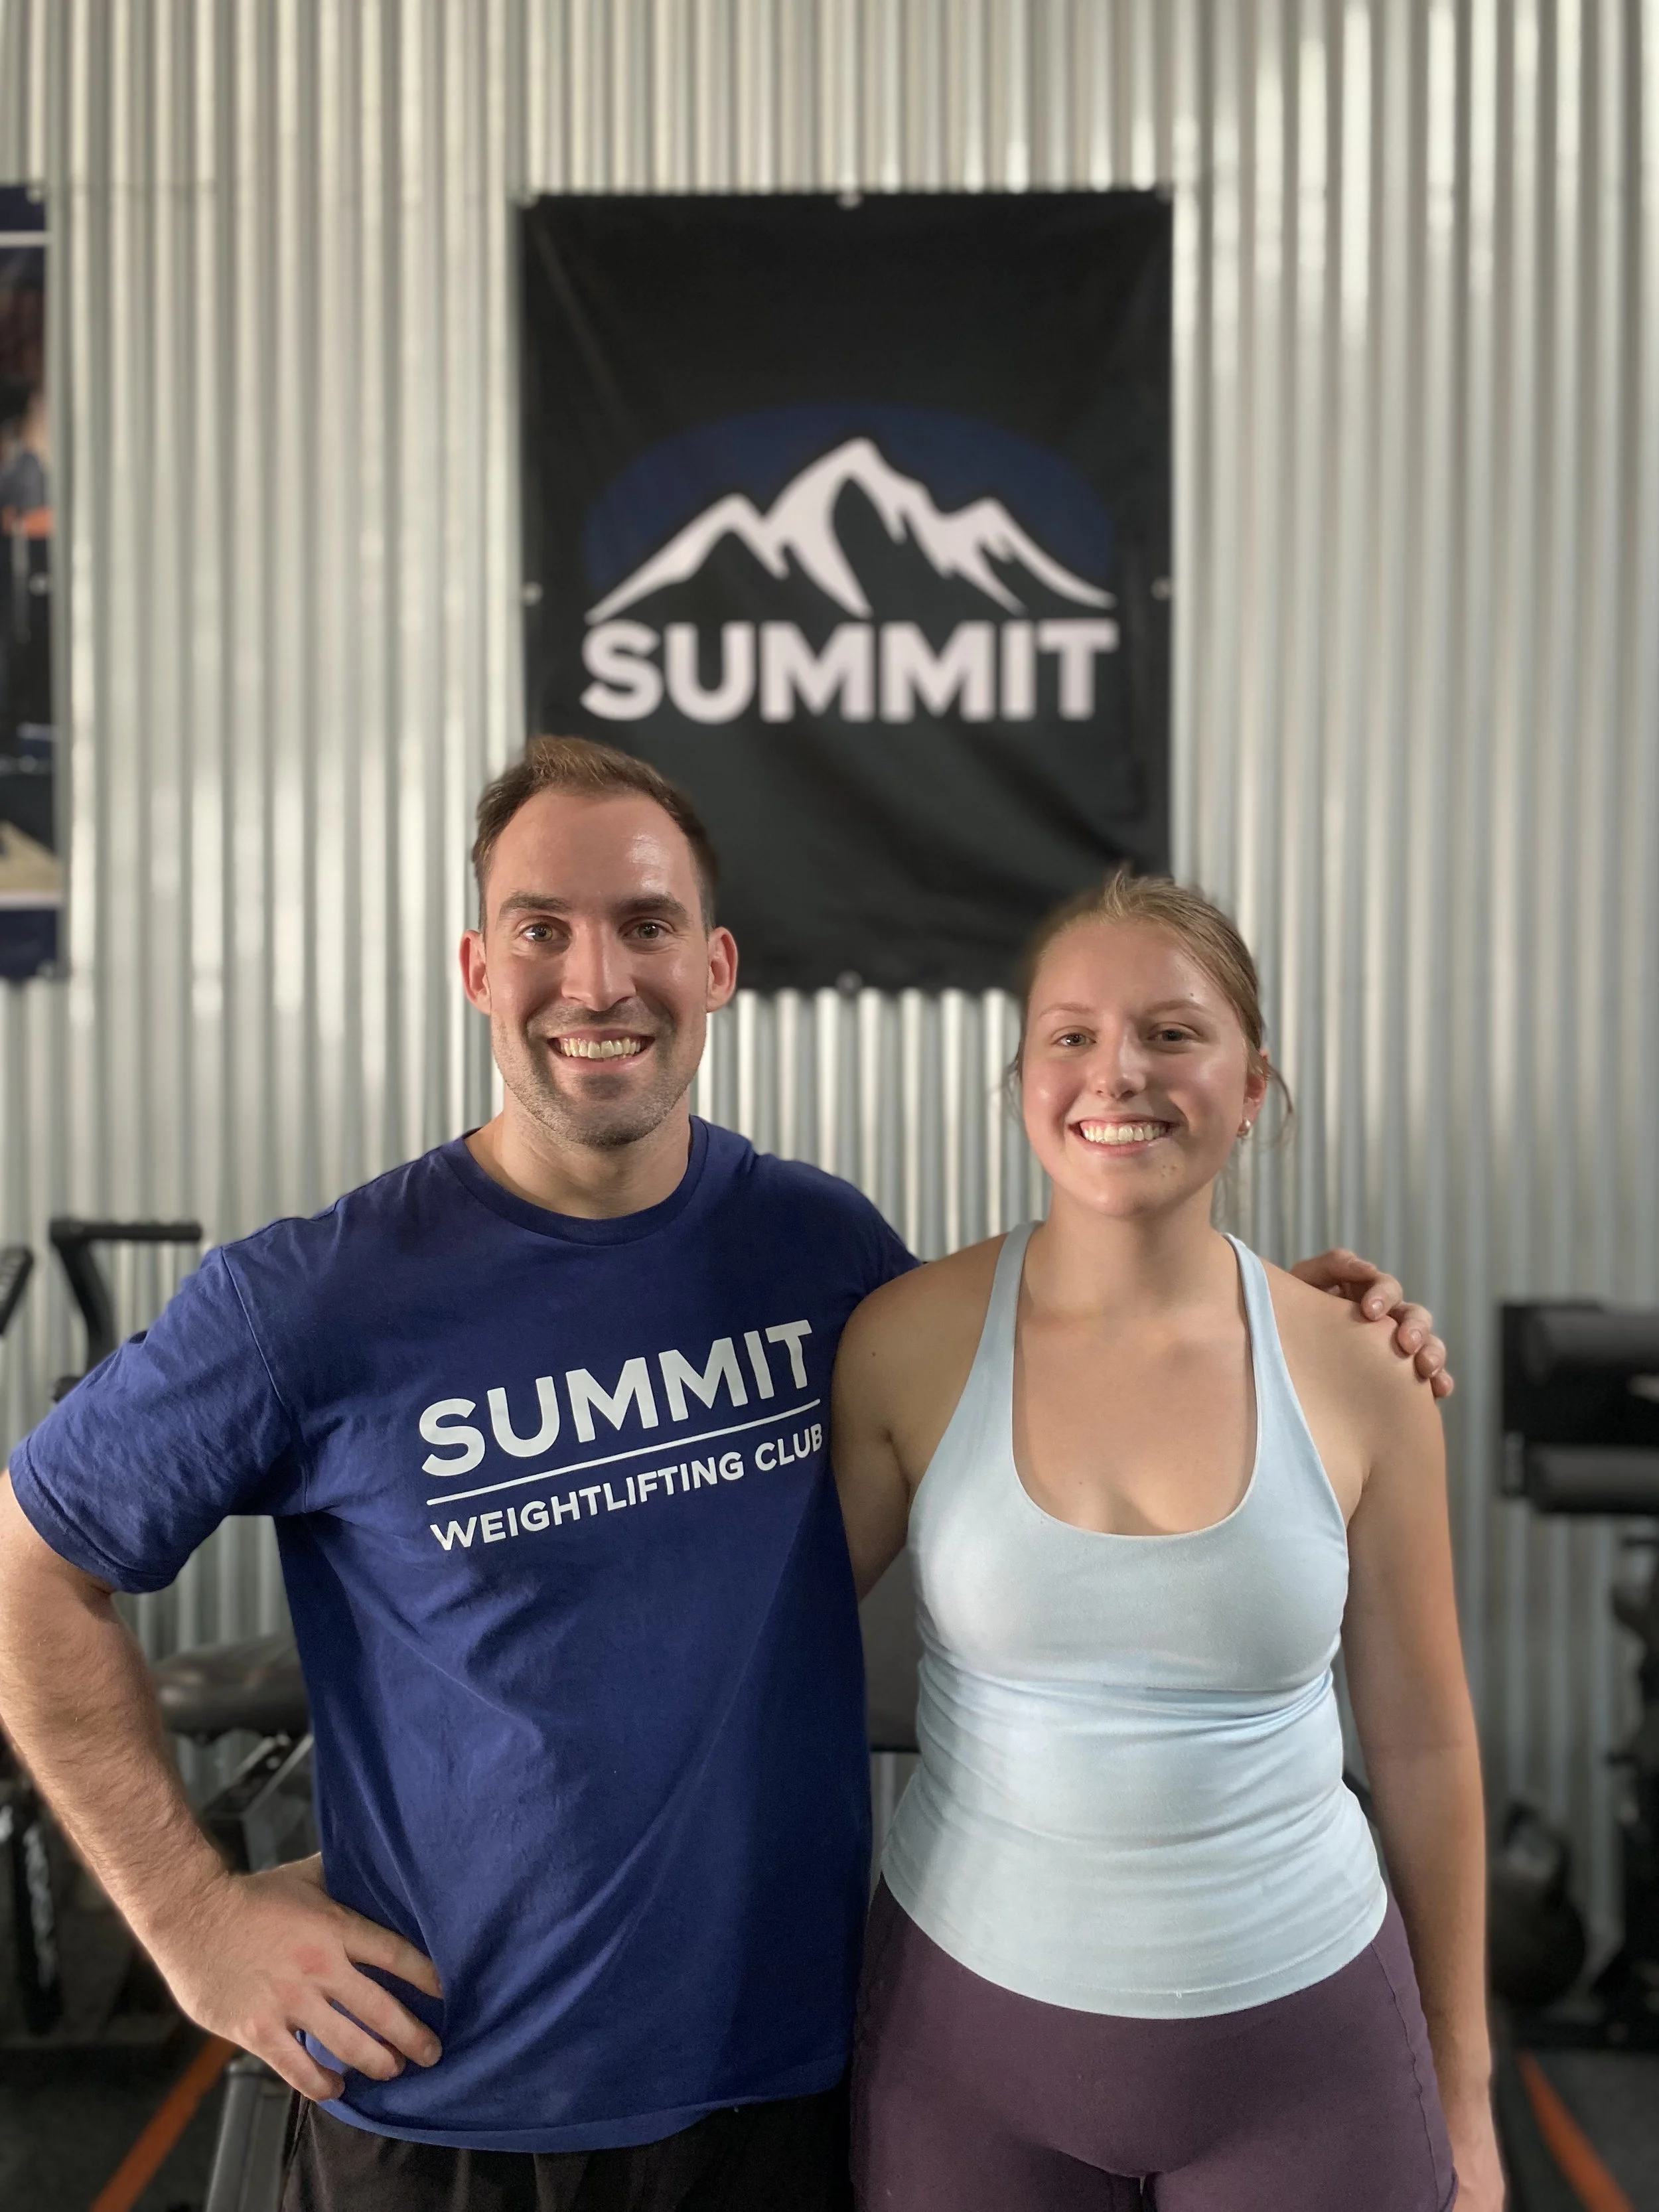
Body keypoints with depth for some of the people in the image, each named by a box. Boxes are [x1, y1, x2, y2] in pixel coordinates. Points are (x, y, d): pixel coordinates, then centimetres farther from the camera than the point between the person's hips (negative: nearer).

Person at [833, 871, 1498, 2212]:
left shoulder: (1357, 1372, -8)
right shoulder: (911, 1343, -10)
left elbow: (1423, 1745, 1)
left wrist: (1464, 2089, 8)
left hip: (1300, 2033, 1)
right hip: (971, 2016, 0)